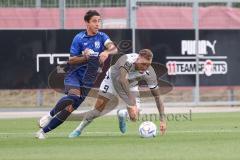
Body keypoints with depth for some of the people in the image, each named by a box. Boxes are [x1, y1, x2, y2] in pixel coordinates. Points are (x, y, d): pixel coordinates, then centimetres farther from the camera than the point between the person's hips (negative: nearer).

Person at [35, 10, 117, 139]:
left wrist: (107, 52, -39)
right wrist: (85, 57, -23)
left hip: (88, 79, 3)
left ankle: (43, 131, 6)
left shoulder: (101, 37, 0)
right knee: (73, 96, -33)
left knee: (70, 108, -3)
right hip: (74, 74, -3)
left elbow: (114, 48, -17)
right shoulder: (79, 38, -7)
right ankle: (50, 115, -9)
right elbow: (71, 61, -6)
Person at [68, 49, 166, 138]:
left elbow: (157, 97, -22)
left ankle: (122, 114, 22)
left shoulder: (149, 74, -31)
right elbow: (122, 80, -58)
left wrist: (162, 119, -28)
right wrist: (132, 103, -67)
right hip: (113, 79, -2)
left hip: (130, 86, 2)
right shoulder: (128, 60, -43)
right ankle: (79, 129, 16)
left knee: (133, 117, -15)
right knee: (98, 108, -8)